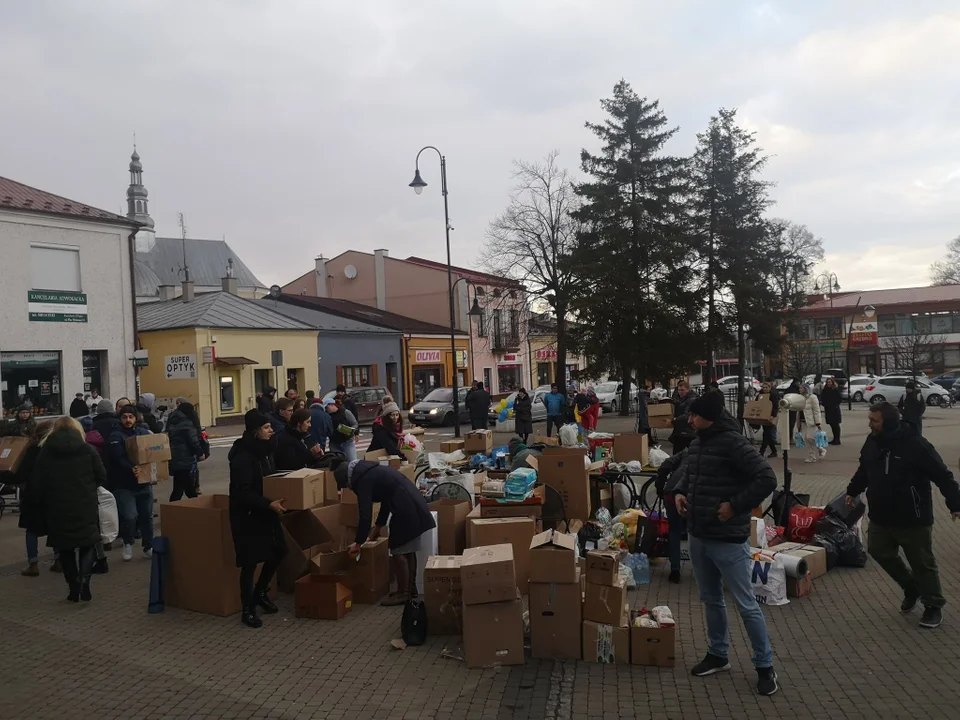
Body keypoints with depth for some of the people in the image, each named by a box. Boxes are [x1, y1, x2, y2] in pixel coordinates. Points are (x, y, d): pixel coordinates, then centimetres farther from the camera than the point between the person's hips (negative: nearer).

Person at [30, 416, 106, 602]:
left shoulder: (45, 453, -1)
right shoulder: (88, 450, -3)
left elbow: (36, 485, -1)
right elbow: (102, 477, 2)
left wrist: (44, 503, 16)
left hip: (57, 509, 1)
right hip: (86, 507, 0)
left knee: (65, 548, 14)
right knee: (88, 544, 12)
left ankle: (74, 589, 14)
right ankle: (84, 579, -11)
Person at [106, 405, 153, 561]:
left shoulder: (144, 433, 9)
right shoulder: (115, 436, -6)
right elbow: (118, 458, -20)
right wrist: (131, 469, -37)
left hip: (144, 483, 4)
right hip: (124, 485, -4)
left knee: (147, 516, 10)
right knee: (130, 516, -14)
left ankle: (148, 547, 24)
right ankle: (128, 543, 14)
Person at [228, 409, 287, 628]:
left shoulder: (266, 451, 5)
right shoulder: (242, 456, -21)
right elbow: (243, 492, -26)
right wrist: (270, 504, -31)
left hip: (266, 513, 8)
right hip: (247, 516, -8)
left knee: (277, 553, 11)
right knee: (250, 562, -2)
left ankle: (261, 593, 33)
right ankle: (247, 610, 12)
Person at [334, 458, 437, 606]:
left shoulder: (363, 480, -7)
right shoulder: (371, 471, 22)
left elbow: (365, 515, -10)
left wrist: (358, 543, -1)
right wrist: (379, 526, 36)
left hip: (406, 510, -10)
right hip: (414, 505, 10)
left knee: (399, 552, 1)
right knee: (408, 551, 19)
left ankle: (403, 593, 9)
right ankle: (411, 588, 29)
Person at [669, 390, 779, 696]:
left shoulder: (733, 443, -20)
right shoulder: (697, 443, 6)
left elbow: (767, 478, -23)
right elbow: (686, 470, 24)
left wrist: (735, 505, -21)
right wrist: (678, 491, 5)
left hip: (728, 540, -8)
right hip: (697, 536, 8)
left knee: (746, 605, 4)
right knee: (711, 599, 21)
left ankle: (765, 667, 19)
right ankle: (717, 654, 37)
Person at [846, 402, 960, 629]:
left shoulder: (915, 444, -21)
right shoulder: (872, 442, 0)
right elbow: (863, 470, 18)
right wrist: (853, 491, 26)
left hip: (913, 518, -6)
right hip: (881, 516, 6)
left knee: (922, 563, 6)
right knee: (880, 552, 12)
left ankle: (933, 606, 25)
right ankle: (911, 588, 36)